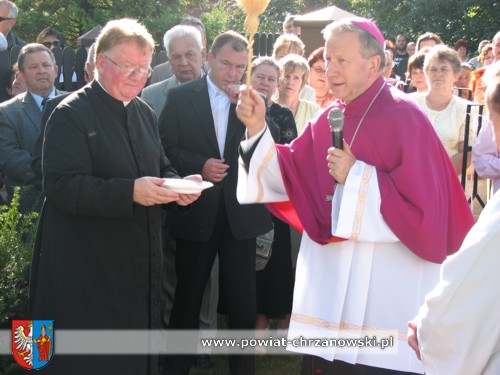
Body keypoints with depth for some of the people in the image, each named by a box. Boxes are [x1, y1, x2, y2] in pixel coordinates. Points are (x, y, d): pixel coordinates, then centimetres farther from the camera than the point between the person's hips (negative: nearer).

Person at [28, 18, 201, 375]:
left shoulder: (144, 112, 12)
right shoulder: (72, 114, -11)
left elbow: (161, 168, 19)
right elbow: (62, 187, -20)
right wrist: (130, 191, -30)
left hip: (140, 264, 7)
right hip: (87, 271, -7)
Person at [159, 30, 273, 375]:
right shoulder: (181, 97, 0)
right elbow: (166, 148, -2)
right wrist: (199, 166, -16)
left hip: (241, 212, 1)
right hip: (197, 212, -1)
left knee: (243, 298, 8)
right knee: (188, 294, 14)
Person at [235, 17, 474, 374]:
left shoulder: (404, 119, -15)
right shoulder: (329, 119, 7)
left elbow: (424, 208, -19)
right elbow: (288, 177, 4)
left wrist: (356, 176, -20)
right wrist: (258, 128, -9)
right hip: (335, 279, 7)